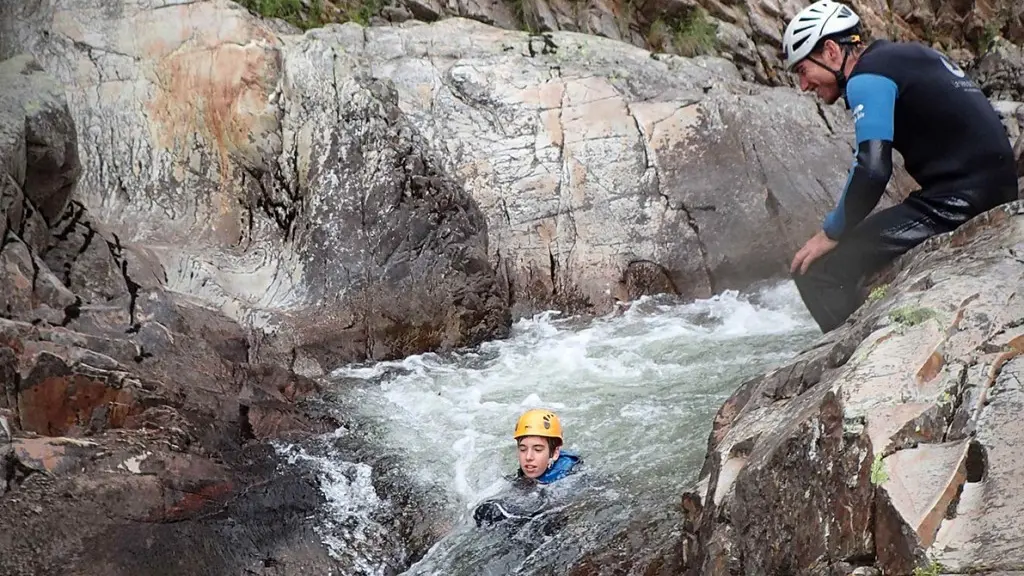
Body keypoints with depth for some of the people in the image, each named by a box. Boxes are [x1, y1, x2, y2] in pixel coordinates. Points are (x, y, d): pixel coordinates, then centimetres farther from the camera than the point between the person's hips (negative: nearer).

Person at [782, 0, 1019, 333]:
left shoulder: (868, 76, -8)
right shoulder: (909, 56, 20)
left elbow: (872, 169, -19)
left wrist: (830, 234, -5)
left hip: (954, 202, -10)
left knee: (817, 272, -10)